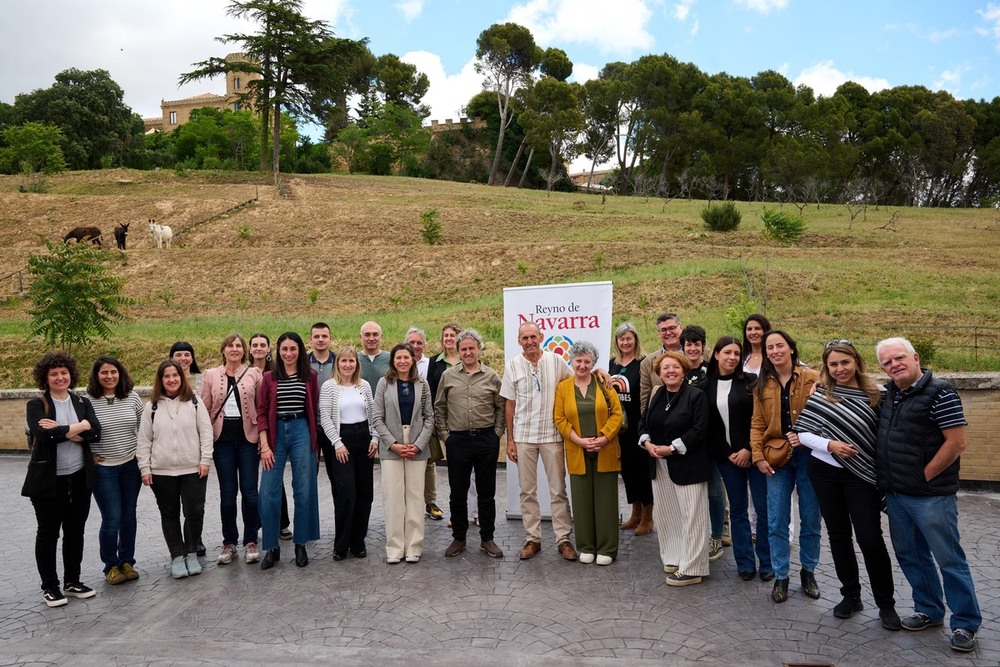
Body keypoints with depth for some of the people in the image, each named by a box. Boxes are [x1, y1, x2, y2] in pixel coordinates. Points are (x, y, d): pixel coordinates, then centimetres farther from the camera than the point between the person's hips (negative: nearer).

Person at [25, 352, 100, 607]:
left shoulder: (82, 402, 6)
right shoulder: (36, 405, -4)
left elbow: (95, 432, -9)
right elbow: (43, 434, -22)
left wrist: (61, 430, -19)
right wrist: (79, 427, -18)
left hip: (79, 478, 4)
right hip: (48, 479, -4)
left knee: (75, 531, 12)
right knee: (48, 533, 7)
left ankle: (72, 581, 27)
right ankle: (49, 586, 21)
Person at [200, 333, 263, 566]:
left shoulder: (254, 374, 3)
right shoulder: (211, 375, 7)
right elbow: (205, 409, 7)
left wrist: (263, 436, -5)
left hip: (248, 438, -1)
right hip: (222, 439, 1)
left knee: (249, 491, 0)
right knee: (227, 492, 6)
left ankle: (251, 542, 13)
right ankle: (229, 544, 18)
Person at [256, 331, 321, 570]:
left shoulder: (310, 376, 5)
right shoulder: (269, 378, 5)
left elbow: (314, 410, 7)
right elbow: (261, 413, 3)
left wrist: (315, 441, 1)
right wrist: (264, 446, -5)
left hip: (302, 432, 0)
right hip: (276, 433, 0)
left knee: (304, 491, 4)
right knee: (269, 493, -1)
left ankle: (301, 544, 17)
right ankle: (271, 547, 12)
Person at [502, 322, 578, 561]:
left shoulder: (556, 361, -2)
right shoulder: (513, 366, 1)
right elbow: (509, 405, 4)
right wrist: (510, 440, 2)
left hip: (552, 435, -1)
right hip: (523, 437, 1)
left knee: (558, 490, 5)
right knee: (527, 490, 8)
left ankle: (563, 539, 15)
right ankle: (532, 538, 19)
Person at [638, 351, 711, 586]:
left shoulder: (696, 395, -10)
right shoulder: (655, 396, 9)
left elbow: (699, 431, -16)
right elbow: (644, 423, 13)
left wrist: (671, 448, -18)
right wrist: (647, 443, -7)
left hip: (687, 465, -7)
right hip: (659, 465, 7)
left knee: (691, 516, -2)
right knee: (664, 513, 13)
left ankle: (691, 569, 5)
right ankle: (673, 558, 27)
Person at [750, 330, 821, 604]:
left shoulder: (812, 378, -3)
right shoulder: (762, 386, 7)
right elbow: (757, 424, 6)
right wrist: (758, 455, -4)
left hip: (808, 455, -2)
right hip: (777, 458, 2)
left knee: (810, 518, 10)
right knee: (776, 521, 5)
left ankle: (808, 571, 30)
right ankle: (780, 576, 18)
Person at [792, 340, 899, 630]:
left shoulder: (874, 395, -4)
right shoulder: (820, 394, -3)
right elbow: (802, 432, -2)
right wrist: (829, 445, -16)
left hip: (862, 476, -1)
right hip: (825, 472, 2)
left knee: (870, 539, -2)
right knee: (839, 535, 12)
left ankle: (886, 604, 15)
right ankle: (851, 595, 27)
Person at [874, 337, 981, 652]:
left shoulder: (939, 393, -14)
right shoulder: (890, 392, 7)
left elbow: (956, 443, -17)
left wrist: (924, 476, -13)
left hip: (930, 496, -7)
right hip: (896, 494, 7)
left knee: (949, 560, 4)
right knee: (911, 555, 17)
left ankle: (965, 624, 18)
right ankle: (929, 611, 32)